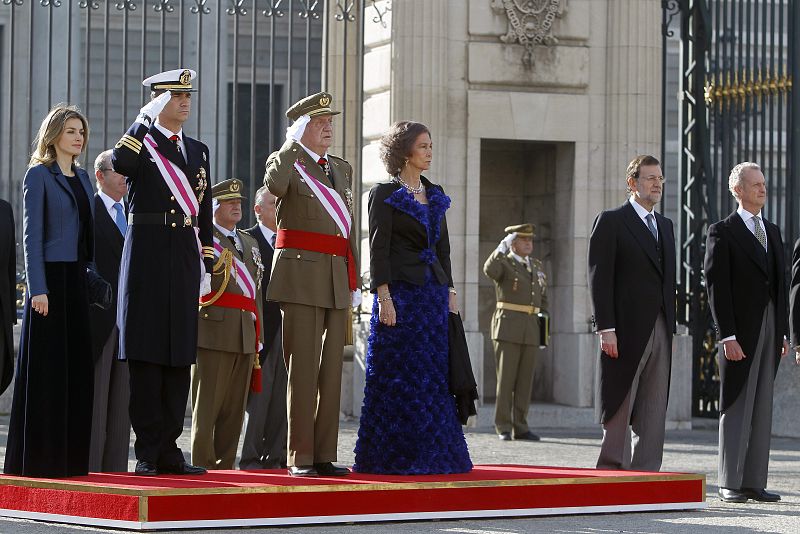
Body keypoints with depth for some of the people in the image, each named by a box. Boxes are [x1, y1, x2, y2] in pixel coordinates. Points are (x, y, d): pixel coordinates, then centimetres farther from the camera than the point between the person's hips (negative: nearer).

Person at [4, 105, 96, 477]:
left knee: (77, 371, 6)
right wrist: (38, 289, -17)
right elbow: (31, 236, -9)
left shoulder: (82, 178, 16)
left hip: (79, 280, 7)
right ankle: (38, 458, -1)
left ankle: (71, 458, 10)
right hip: (50, 278, -7)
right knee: (46, 370, -5)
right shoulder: (39, 175, -4)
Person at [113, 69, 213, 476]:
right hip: (147, 255, -6)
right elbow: (119, 164, -23)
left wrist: (207, 264, 15)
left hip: (185, 260, 6)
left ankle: (168, 449, 11)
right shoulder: (141, 143, 2)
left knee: (180, 357, 6)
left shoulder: (198, 151, 18)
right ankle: (147, 452, -2)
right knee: (146, 354, -5)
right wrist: (146, 120, -16)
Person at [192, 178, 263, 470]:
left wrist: (257, 335, 21)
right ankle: (203, 465, -4)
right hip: (215, 328, -7)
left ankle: (225, 465, 11)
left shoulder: (250, 243, 24)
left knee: (235, 406, 6)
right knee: (208, 404, -6)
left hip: (246, 335, 7)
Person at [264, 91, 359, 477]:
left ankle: (324, 455, 11)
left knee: (331, 370, 7)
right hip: (302, 278, -6)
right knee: (303, 369, -8)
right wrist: (293, 144, -16)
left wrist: (354, 279, 18)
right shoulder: (285, 161, 0)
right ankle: (300, 457, -4)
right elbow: (275, 185, -26)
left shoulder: (342, 169, 19)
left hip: (337, 281, 6)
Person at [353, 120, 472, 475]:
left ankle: (431, 454, 9)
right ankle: (393, 456, 0)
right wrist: (384, 297, -17)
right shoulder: (384, 194, -4)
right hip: (400, 294, -6)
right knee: (399, 377, -5)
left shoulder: (435, 195, 16)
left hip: (434, 294, 6)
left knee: (433, 377, 4)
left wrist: (450, 292, 11)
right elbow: (378, 248, -9)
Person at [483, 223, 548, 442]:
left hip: (531, 331, 5)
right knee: (505, 379, -6)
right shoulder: (503, 263, -1)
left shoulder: (537, 266, 18)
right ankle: (503, 428, -3)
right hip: (507, 328, -5)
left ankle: (520, 427, 8)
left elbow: (543, 299, 22)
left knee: (525, 380, 4)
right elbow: (489, 270, -26)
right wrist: (503, 247, -22)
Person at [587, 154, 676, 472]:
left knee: (653, 412, 4)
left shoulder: (665, 225, 18)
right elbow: (599, 279, -8)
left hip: (659, 330, 6)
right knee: (619, 409, -3)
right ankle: (612, 472, 1)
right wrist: (606, 328, -15)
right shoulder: (611, 222, -2)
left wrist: (671, 329, 13)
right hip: (625, 331, -6)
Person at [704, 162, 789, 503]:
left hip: (770, 330, 6)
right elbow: (716, 286, -9)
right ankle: (730, 484, 0)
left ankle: (755, 482, 8)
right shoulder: (722, 232, -3)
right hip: (740, 330, -6)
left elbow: (780, 284, 17)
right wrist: (727, 336, -16)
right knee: (737, 408, -4)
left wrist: (783, 333, 10)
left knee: (762, 409, 6)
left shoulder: (773, 232, 16)